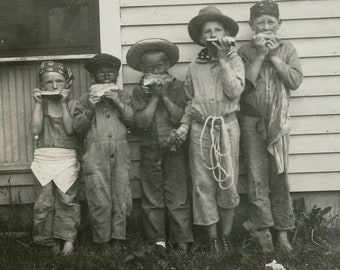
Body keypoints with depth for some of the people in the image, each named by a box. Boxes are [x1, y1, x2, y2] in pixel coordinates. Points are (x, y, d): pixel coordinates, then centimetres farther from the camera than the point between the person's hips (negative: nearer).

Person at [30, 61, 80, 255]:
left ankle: (68, 238, 7)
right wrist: (38, 103, -6)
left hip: (66, 158, -2)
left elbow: (70, 129, -11)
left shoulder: (72, 104, 2)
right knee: (44, 202, 3)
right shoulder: (41, 104, 8)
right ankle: (49, 240, 13)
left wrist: (64, 103, -12)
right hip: (43, 158, 2)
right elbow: (36, 129, -6)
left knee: (66, 199, -3)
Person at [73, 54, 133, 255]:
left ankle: (117, 238, 10)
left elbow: (133, 120, 5)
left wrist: (118, 103, -7)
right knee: (100, 199, -4)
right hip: (96, 153, -1)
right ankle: (103, 240, 8)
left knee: (121, 197, -2)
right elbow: (78, 126, 6)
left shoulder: (123, 96, 16)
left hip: (120, 151, 1)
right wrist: (90, 108, -7)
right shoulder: (86, 98, 13)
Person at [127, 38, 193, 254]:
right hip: (150, 151, 2)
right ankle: (157, 240, 18)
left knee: (178, 197, 1)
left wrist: (164, 95, -13)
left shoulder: (177, 86, 0)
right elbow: (142, 121, -9)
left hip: (175, 149, -1)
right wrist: (154, 96, -11)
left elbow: (181, 117, -10)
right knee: (152, 198, 7)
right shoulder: (140, 91, 2)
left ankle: (182, 240, 9)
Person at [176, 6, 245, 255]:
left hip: (226, 127, -2)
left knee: (227, 183, 4)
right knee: (203, 185, 4)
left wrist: (223, 59, -12)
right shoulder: (195, 66, 7)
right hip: (200, 129, 2)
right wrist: (184, 125, 0)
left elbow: (235, 91, -13)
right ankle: (213, 238, 15)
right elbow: (190, 100, 14)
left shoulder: (234, 59, 1)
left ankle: (226, 236, 19)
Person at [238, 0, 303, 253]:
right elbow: (245, 85, -10)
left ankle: (282, 229, 12)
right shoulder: (245, 52, 2)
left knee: (280, 175, 4)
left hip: (279, 120, 1)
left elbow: (295, 80, -6)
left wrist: (273, 56, -9)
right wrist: (260, 55, -11)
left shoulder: (288, 49, 7)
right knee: (257, 176, 1)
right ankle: (263, 229, 9)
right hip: (252, 120, -1)